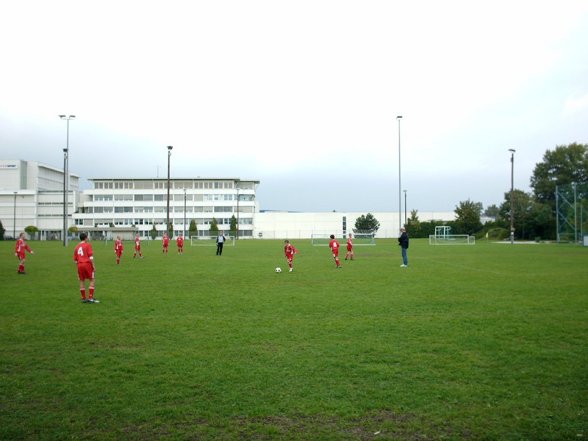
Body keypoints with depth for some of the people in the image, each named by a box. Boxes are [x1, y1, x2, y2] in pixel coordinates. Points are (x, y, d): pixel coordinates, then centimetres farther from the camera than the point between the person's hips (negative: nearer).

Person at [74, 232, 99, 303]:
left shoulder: (77, 247, 13)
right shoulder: (88, 245, -3)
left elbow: (75, 259, 14)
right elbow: (91, 256, -11)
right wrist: (93, 266, -9)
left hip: (79, 265, 5)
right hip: (87, 264, -5)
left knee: (82, 281, 11)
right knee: (92, 280, 3)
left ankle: (83, 298, 15)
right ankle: (90, 298, -3)